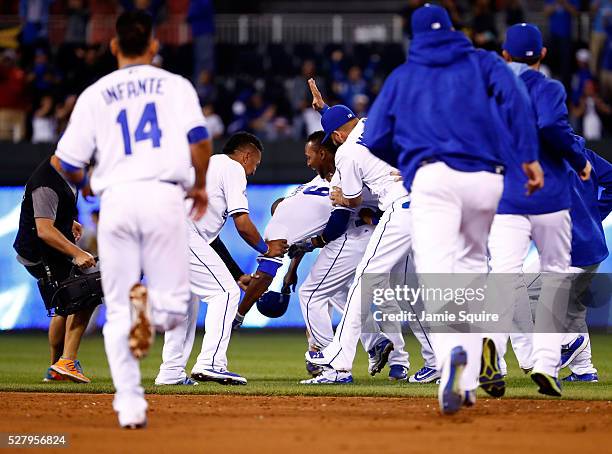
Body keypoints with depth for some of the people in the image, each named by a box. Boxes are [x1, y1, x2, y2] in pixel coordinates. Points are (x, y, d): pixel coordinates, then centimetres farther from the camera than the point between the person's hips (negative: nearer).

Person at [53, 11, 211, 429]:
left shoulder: (95, 94, 13)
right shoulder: (176, 85, 11)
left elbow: (69, 166, 10)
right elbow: (200, 140, -3)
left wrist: (88, 183, 33)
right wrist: (201, 186, 15)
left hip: (116, 201, 1)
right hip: (164, 195, -1)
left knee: (117, 312, 7)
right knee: (175, 303, 6)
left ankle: (129, 404, -6)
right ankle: (151, 306, -30)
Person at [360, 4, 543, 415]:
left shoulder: (402, 76, 22)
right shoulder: (483, 62, 20)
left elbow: (374, 139, 18)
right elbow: (514, 98, 0)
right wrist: (529, 157, -6)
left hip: (432, 178, -2)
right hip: (485, 179, 2)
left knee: (435, 272, -19)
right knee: (472, 265, 21)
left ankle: (452, 354, -49)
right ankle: (467, 381, 16)